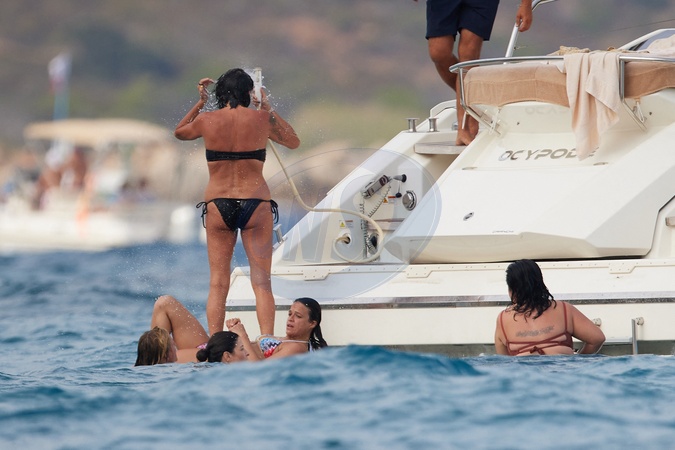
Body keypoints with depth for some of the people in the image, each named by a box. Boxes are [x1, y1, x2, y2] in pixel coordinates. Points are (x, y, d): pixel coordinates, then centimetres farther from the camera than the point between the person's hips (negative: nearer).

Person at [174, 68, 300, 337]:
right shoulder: (261, 119, 0)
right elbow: (293, 142, 19)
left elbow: (179, 133, 23)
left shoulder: (207, 120, 1)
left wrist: (200, 103, 27)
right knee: (261, 282, -1)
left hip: (217, 206, 1)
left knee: (218, 284, 4)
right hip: (255, 204, -1)